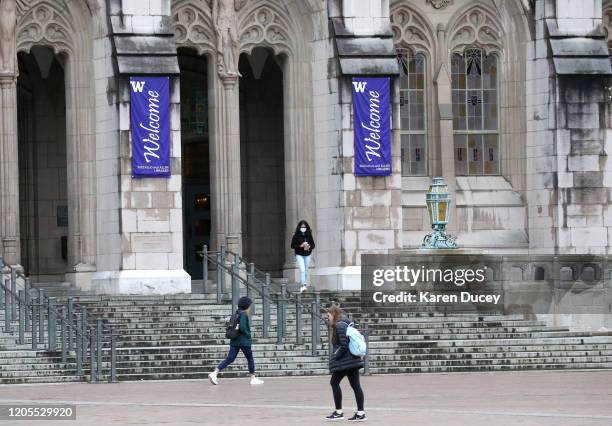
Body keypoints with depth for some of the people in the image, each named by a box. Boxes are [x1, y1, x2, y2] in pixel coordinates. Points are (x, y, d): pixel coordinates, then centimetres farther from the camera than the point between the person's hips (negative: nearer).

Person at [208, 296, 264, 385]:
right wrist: (248, 335, -9)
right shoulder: (244, 315, -13)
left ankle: (214, 373, -12)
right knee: (250, 359, 8)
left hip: (234, 341, 8)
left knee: (230, 359, 1)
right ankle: (253, 378, 15)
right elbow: (242, 328, -25)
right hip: (244, 341, -8)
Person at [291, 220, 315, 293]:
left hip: (307, 255, 4)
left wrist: (309, 246, -14)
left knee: (306, 271, 9)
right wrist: (300, 245, -20)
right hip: (299, 255, -4)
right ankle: (303, 286, -21)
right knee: (302, 270, -17)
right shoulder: (296, 236, -4)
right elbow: (292, 245, -6)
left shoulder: (309, 236, 5)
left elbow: (313, 245, 8)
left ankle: (304, 285, 22)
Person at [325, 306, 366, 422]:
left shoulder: (340, 325, -13)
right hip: (353, 361, 9)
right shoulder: (346, 324, 17)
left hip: (344, 361, -9)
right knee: (355, 385, 6)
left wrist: (335, 357, -12)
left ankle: (339, 412, 2)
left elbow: (344, 345, -20)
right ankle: (361, 413, 4)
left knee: (334, 382, 1)